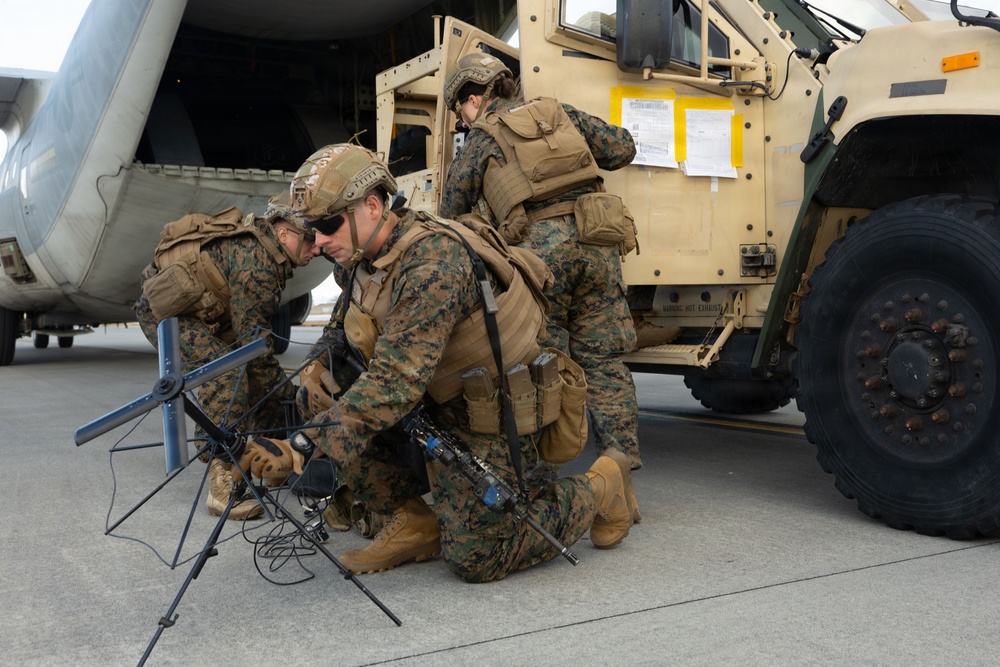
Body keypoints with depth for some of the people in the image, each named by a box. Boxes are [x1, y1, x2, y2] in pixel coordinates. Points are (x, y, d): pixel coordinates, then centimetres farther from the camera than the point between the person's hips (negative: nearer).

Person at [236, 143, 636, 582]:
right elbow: (341, 342, 10)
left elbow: (395, 379, -38)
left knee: (473, 559, -7)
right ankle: (417, 524, 6)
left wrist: (302, 447, -42)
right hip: (439, 400, 8)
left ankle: (597, 489, 15)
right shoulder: (366, 258, -2)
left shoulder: (434, 264, -31)